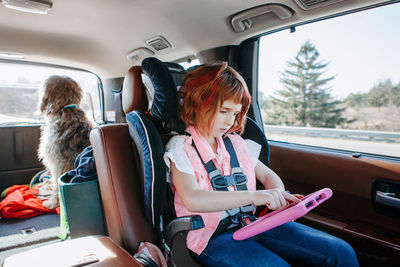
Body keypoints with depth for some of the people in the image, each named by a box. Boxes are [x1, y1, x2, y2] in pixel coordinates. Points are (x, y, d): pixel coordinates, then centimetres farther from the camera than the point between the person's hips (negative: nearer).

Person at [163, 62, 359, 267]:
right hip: (212, 236, -5)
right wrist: (253, 196, -27)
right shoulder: (181, 147, -5)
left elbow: (267, 175, 22)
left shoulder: (235, 143, 13)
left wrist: (279, 197, -2)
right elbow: (192, 200, -21)